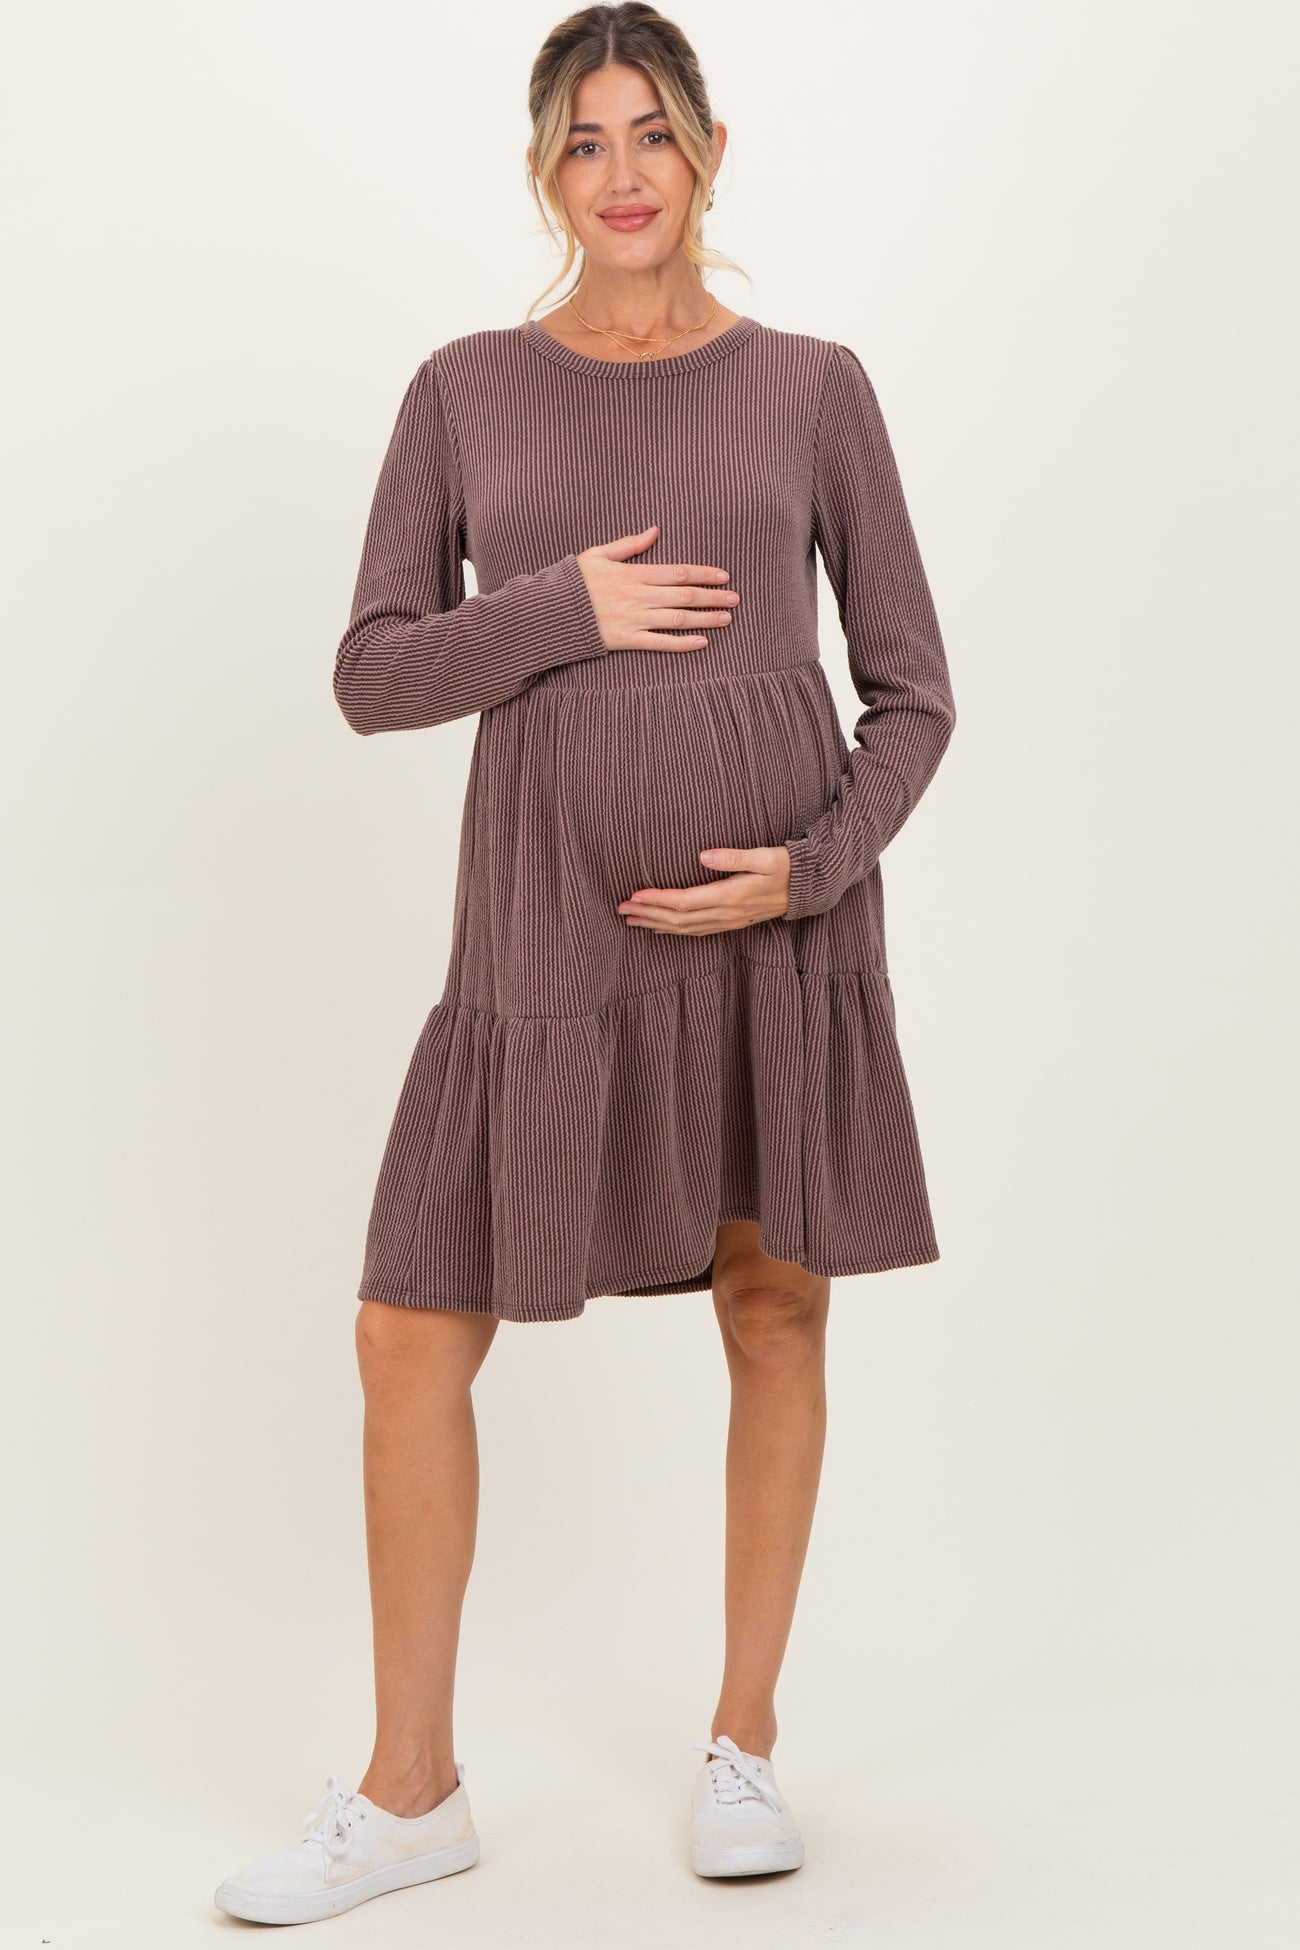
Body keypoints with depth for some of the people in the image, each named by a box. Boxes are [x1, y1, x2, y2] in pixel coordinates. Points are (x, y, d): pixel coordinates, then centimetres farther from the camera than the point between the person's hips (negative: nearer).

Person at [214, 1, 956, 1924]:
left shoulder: (813, 389, 5)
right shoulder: (466, 392, 8)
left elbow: (912, 693, 6)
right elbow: (374, 672, 3)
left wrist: (813, 867, -10)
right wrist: (563, 611, -11)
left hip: (777, 915, 0)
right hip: (551, 919, 1)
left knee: (773, 1310, 7)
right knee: (413, 1330, -1)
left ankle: (743, 1742, 26)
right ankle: (411, 1789, 16)